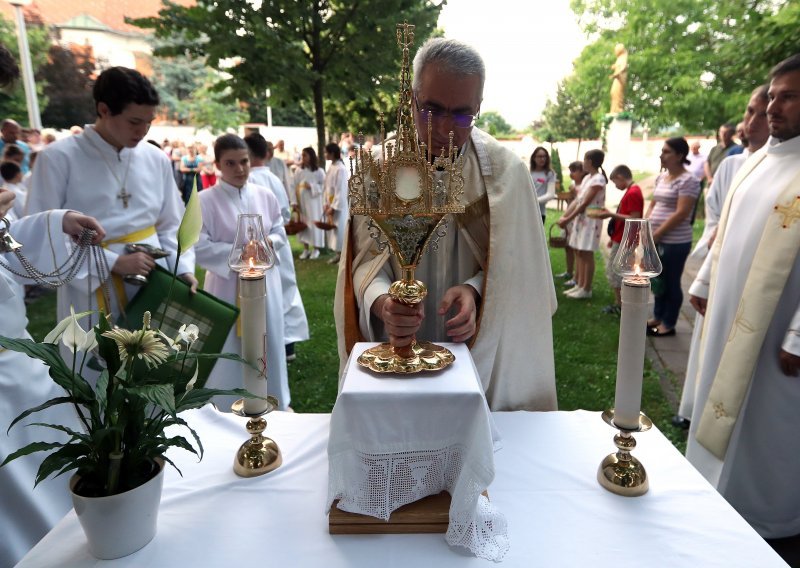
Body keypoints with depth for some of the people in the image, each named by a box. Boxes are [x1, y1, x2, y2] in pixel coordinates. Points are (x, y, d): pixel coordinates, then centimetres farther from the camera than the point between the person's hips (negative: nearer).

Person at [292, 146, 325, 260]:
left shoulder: (319, 171, -3)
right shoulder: (298, 171, 4)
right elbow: (294, 187, 2)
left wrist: (312, 186, -17)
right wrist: (294, 202, -4)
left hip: (313, 202, -3)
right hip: (301, 202, 3)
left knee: (314, 223, -1)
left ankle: (316, 248, 11)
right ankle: (305, 249, 17)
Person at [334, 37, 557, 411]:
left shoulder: (504, 170, -7)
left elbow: (514, 264, -4)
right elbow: (367, 255, -8)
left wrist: (476, 290, -24)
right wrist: (382, 302, -29)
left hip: (479, 353, 0)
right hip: (396, 351, 1)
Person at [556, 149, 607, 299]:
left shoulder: (598, 179, -14)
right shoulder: (587, 178, 13)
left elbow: (585, 203, -18)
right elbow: (577, 201, 12)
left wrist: (568, 219, -17)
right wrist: (564, 216, 3)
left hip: (590, 220, -9)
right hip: (580, 218, 9)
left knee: (587, 254, -4)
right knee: (578, 252, 10)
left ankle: (586, 289, 4)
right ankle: (579, 285, 18)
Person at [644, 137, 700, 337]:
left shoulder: (688, 180, -13)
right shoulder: (661, 177, 12)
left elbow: (681, 213, -19)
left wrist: (656, 234, -18)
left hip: (675, 242, -8)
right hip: (656, 240, 8)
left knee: (671, 282, 4)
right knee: (659, 280, 16)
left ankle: (668, 324, 16)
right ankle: (658, 317, 30)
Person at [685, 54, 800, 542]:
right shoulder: (758, 160, 8)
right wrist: (704, 283, 16)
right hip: (731, 314, 7)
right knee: (722, 406, 19)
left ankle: (758, 514, 29)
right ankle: (714, 491, 38)